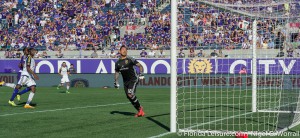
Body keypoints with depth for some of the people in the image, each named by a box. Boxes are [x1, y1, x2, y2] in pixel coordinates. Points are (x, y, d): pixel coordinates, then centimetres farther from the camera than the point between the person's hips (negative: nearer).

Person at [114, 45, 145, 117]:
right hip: (125, 82, 6)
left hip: (133, 79, -6)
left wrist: (141, 73, -23)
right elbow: (117, 72, 21)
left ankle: (140, 108, -3)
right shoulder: (117, 62, 8)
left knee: (130, 95, -22)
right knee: (129, 97, 2)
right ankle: (140, 111, 12)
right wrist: (116, 82, 12)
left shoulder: (130, 59, -7)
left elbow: (140, 66, -7)